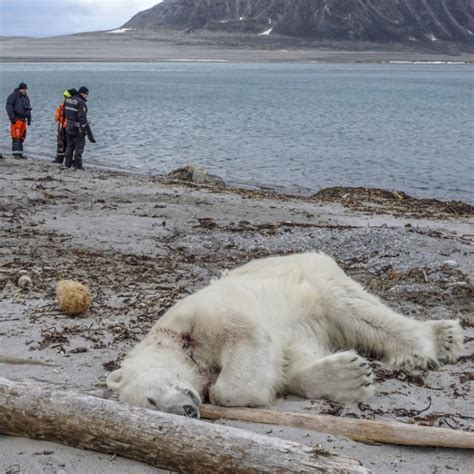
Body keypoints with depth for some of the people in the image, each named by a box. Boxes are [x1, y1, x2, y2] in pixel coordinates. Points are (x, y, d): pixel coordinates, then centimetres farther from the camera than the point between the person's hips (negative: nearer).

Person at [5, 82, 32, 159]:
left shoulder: (26, 97, 17)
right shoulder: (13, 96, -4)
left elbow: (28, 109, 25)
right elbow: (8, 106, -11)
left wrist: (29, 119, 19)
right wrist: (12, 117, -17)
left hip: (23, 119, 7)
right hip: (16, 119, -7)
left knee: (22, 137, 6)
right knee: (16, 137, -12)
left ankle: (20, 153, 9)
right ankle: (16, 153, -14)